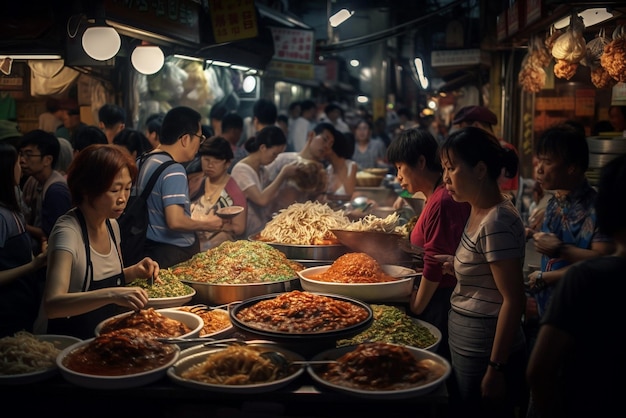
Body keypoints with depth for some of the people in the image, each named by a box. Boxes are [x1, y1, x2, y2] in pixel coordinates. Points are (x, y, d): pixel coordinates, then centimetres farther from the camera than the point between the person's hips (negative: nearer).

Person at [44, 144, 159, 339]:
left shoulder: (112, 225, 3)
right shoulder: (67, 232, -19)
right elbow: (51, 305, -31)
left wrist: (135, 271, 0)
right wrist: (111, 294, -41)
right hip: (71, 342, -6)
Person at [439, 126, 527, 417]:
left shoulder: (498, 223, -22)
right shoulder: (479, 213, 6)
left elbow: (514, 301, -21)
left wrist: (496, 369, -20)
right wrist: (455, 264, 2)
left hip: (485, 352, -9)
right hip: (465, 344, 9)